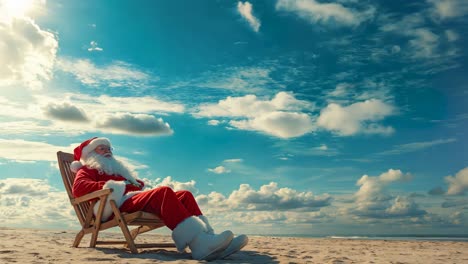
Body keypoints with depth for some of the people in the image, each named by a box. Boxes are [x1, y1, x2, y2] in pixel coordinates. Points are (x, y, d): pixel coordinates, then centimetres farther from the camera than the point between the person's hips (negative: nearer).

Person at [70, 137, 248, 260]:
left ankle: (206, 238, -38)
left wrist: (144, 187, 9)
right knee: (163, 192, -34)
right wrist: (106, 185, -18)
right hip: (118, 205, -7)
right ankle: (197, 243, -51)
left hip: (136, 199, 7)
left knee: (184, 195, -17)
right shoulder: (87, 170, 20)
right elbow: (78, 188, -4)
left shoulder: (116, 169, 42)